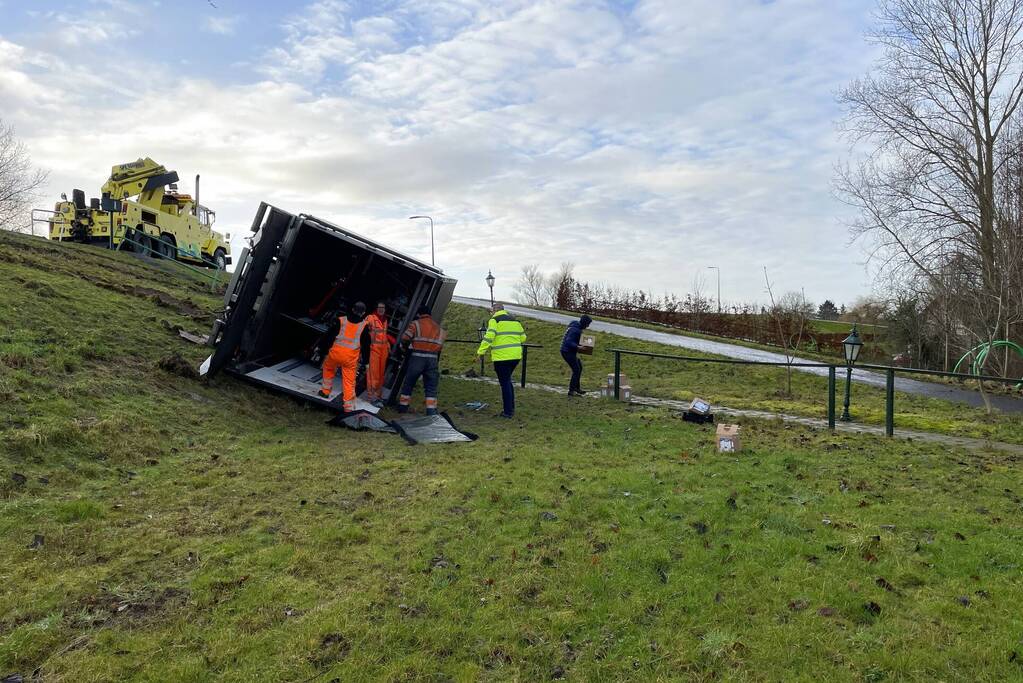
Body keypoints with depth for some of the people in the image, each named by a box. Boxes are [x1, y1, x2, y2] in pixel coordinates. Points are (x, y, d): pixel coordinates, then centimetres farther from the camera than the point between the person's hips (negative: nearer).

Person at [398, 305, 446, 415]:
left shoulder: (416, 324, 0)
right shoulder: (438, 327, 14)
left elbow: (405, 338, -7)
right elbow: (441, 345, 10)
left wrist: (405, 344, 14)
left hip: (418, 357, -3)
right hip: (433, 358, 3)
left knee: (408, 383, 12)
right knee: (431, 387, 8)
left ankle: (403, 407, 19)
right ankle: (431, 411, 0)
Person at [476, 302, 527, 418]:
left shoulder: (494, 320, -4)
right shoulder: (515, 321, 17)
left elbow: (489, 336, -16)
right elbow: (523, 337, 17)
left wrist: (481, 351, -13)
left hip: (502, 356, -7)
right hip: (516, 355, 7)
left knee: (505, 383, 0)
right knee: (508, 380, 21)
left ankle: (508, 411, 3)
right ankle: (511, 408, 24)